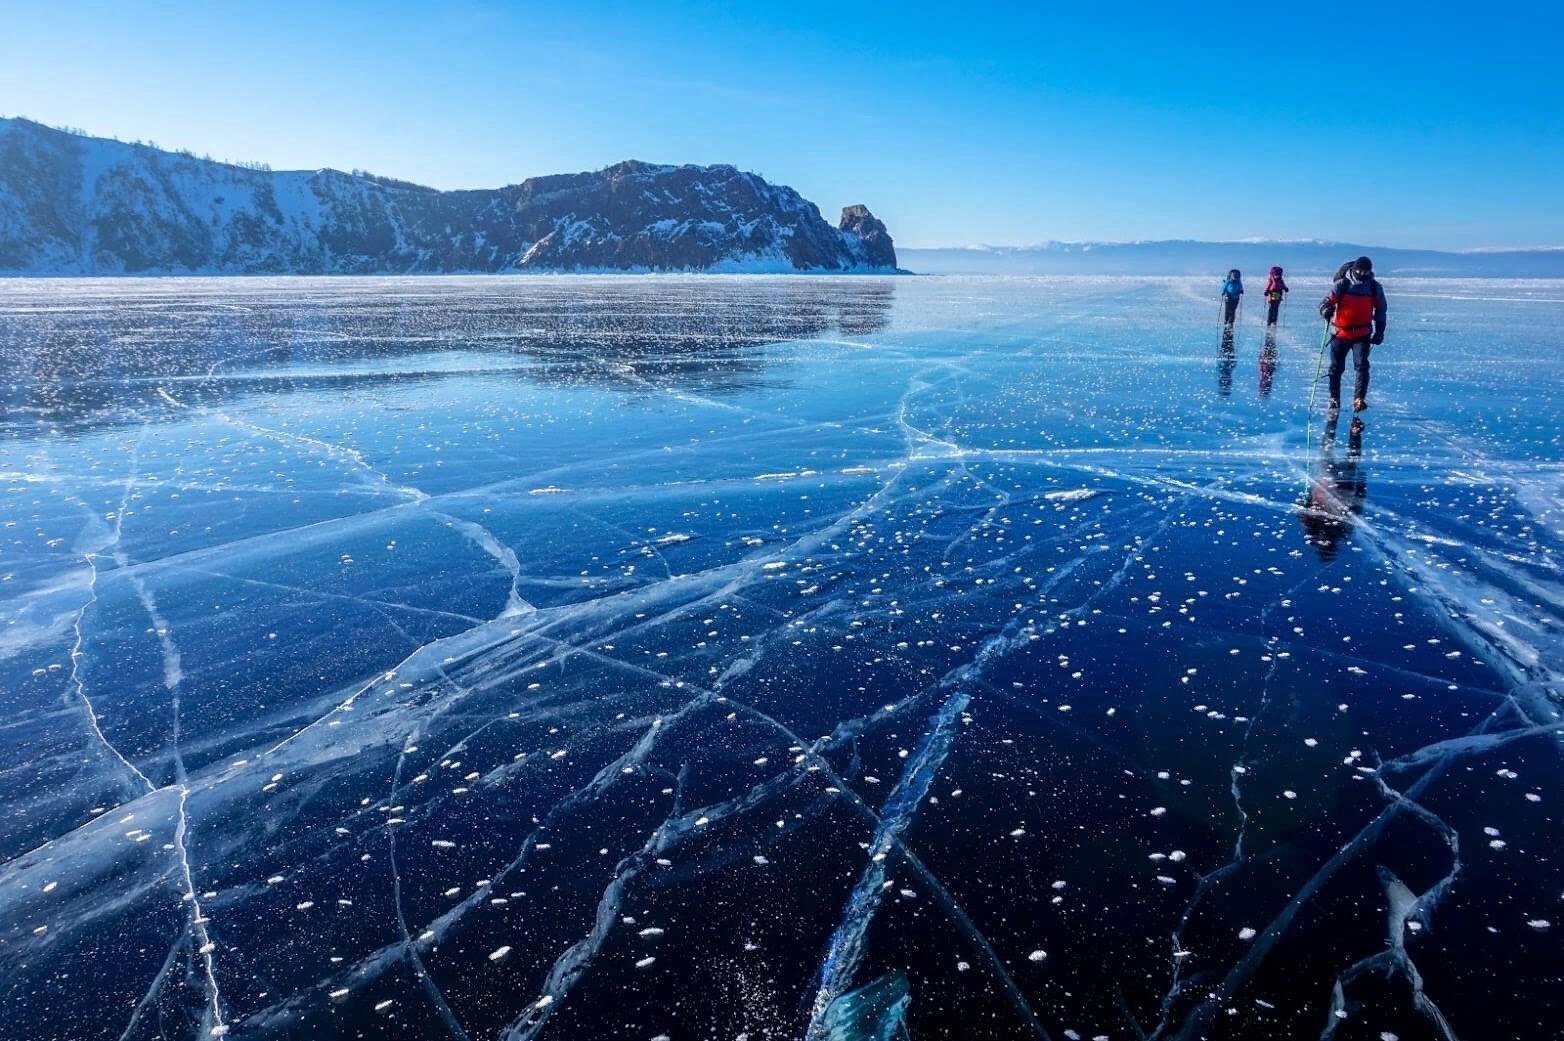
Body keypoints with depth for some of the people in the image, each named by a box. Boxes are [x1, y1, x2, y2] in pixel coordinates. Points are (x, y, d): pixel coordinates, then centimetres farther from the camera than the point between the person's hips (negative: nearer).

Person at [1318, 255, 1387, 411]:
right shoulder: (1342, 284, -6)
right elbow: (1326, 301, -10)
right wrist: (1326, 311, -34)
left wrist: (1379, 332, 8)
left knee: (1362, 365, -16)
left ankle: (1359, 399, -15)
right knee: (1336, 368, 7)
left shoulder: (1375, 287, 1)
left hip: (1362, 334, 0)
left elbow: (1380, 310, 11)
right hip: (1340, 333, 0)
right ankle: (1334, 398, 24)